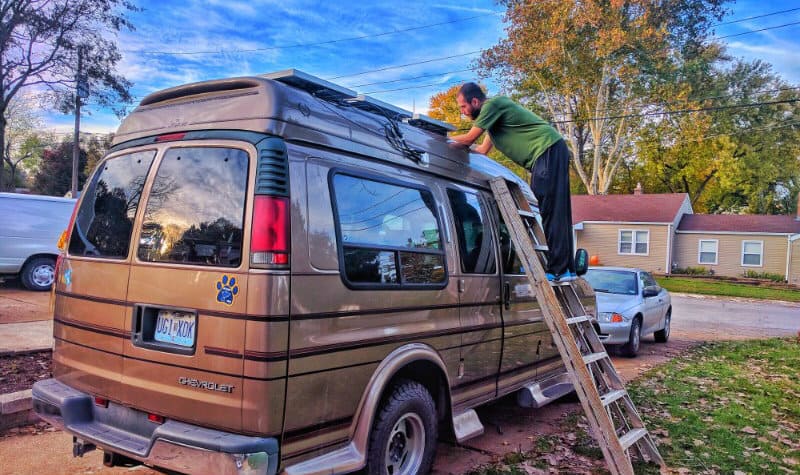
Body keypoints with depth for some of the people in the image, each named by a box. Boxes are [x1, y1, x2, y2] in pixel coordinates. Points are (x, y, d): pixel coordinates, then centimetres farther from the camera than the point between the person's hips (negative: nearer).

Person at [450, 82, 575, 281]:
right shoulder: (493, 111, 23)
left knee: (550, 211, -14)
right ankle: (566, 268, 12)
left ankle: (558, 270, -15)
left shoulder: (492, 104, -8)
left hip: (548, 150, -10)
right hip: (548, 153, 10)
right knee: (556, 211, 9)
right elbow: (482, 150, 25)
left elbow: (468, 139, -7)